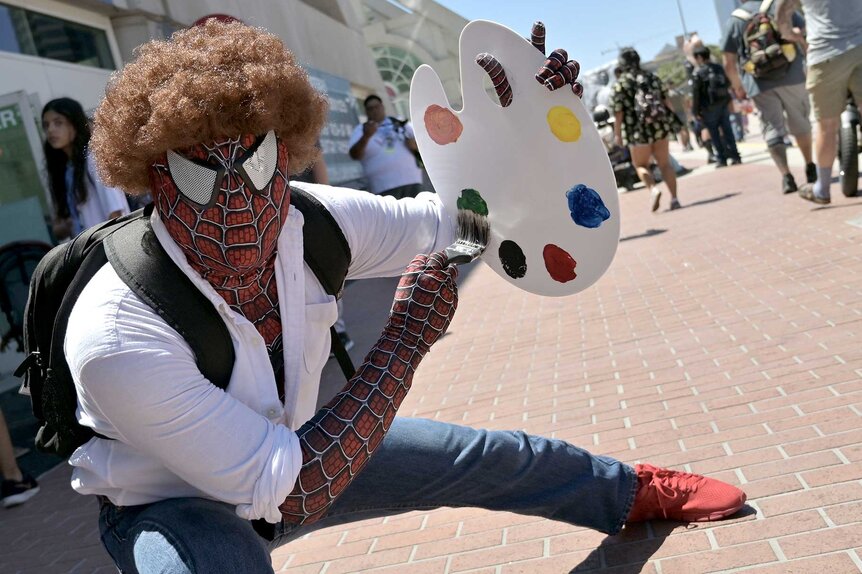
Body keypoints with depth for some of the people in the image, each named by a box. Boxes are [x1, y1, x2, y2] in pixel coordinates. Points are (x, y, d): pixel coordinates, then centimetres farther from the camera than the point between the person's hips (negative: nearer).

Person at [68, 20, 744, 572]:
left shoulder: (305, 221, -22)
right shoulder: (115, 338, -37)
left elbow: (448, 221, -9)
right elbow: (286, 496, -36)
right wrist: (406, 337, -34)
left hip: (288, 447, 4)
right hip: (169, 506, -3)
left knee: (480, 456, 9)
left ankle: (635, 490, 39)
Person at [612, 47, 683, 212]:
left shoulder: (620, 84, -7)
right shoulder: (652, 77, 7)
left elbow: (618, 111, -9)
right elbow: (666, 100, 9)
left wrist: (617, 133, -2)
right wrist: (673, 122, 18)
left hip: (638, 130, -4)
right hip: (660, 126, 4)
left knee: (641, 164, 12)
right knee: (664, 163, 12)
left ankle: (653, 188, -14)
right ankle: (674, 198, 8)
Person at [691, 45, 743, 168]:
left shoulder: (698, 73, -10)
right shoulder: (719, 68, 8)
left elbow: (695, 93, -12)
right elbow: (728, 85, 15)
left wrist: (696, 111, -8)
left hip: (710, 107, -5)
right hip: (724, 104, 5)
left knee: (715, 134, 1)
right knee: (727, 130, 10)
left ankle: (721, 158, 1)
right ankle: (735, 156, 11)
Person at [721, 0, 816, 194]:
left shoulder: (733, 21, 10)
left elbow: (729, 63, 6)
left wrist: (738, 87, 18)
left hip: (759, 84, -1)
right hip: (791, 76, 1)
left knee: (772, 130, 3)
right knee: (800, 123, 18)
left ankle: (786, 176, -10)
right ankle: (810, 168, 25)